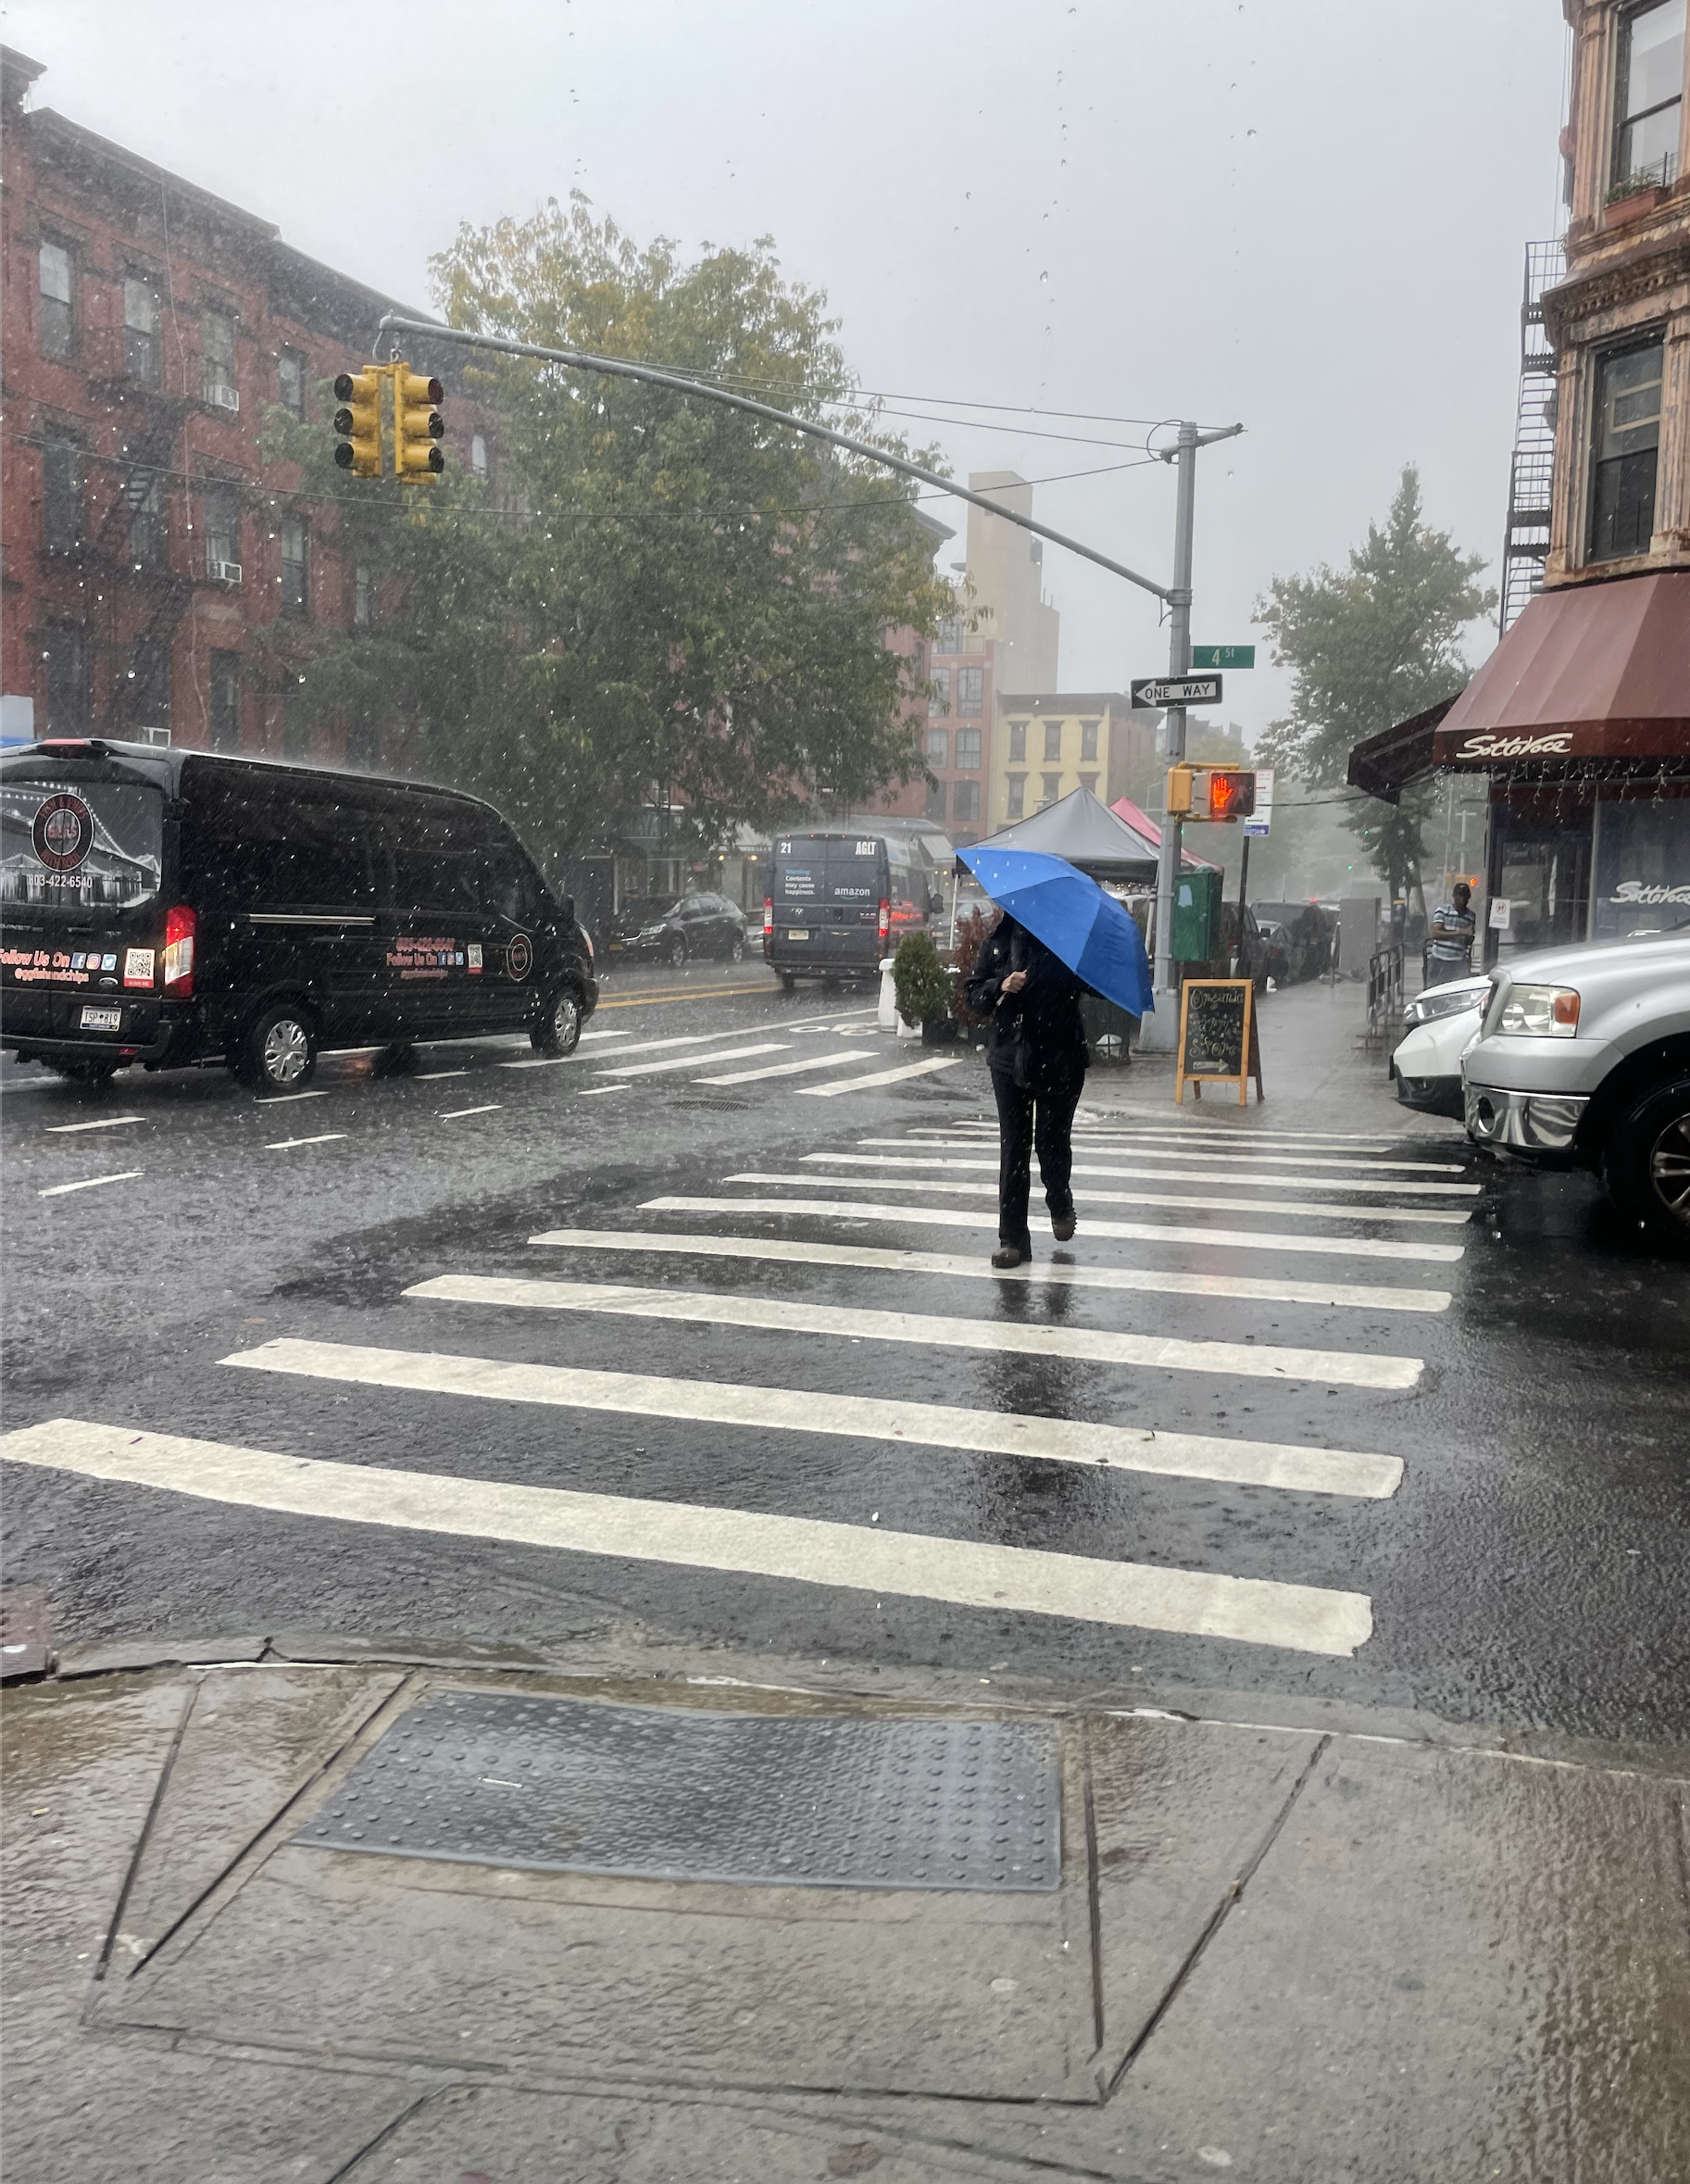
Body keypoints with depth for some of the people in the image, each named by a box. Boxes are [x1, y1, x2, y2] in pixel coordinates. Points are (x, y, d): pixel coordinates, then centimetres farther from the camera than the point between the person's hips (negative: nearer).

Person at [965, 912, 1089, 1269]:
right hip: (1010, 1057, 2)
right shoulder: (999, 940, 6)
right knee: (1013, 1148, 2)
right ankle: (1012, 1237, 6)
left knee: (1052, 1141, 5)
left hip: (1060, 1060, -2)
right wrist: (1000, 986, -13)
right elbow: (974, 994, 7)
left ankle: (1060, 1205, 37)